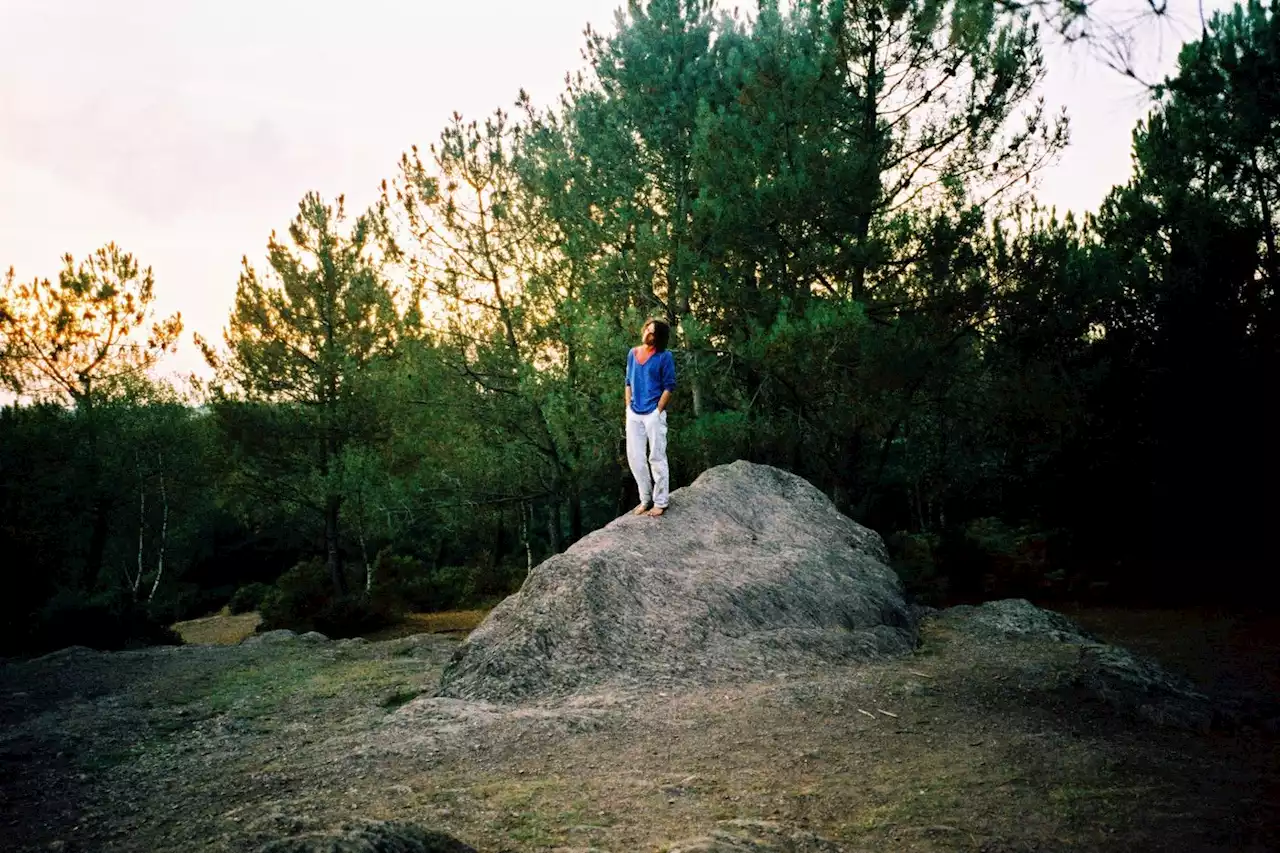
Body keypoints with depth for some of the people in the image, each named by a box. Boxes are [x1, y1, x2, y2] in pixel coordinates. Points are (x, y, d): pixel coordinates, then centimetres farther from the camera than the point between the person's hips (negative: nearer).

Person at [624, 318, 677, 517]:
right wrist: (628, 407, 7)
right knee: (635, 458, 8)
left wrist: (657, 412, -11)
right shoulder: (633, 353, 9)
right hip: (634, 414, 6)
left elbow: (669, 387, -7)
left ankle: (660, 502, 7)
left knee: (656, 458, -1)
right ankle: (645, 499, 21)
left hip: (653, 414, -5)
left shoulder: (664, 357, -7)